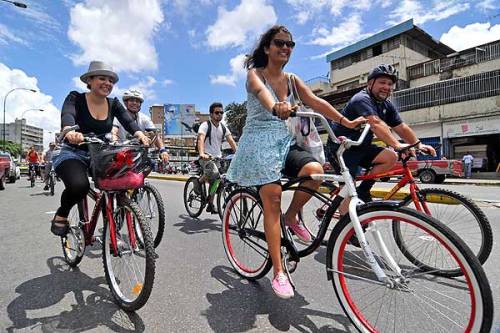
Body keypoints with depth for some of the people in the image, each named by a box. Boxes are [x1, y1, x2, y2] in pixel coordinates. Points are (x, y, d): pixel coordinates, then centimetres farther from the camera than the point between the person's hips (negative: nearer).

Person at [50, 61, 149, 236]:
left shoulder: (114, 104, 3)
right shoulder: (76, 98, -7)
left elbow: (128, 121, -14)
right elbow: (67, 115, -28)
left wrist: (139, 133, -38)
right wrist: (70, 131, -52)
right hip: (73, 154, -4)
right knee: (79, 185, -35)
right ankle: (61, 214, 0)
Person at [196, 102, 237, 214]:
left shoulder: (223, 127, 9)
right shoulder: (205, 125, -8)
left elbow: (231, 141, -1)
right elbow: (201, 139, -25)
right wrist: (202, 153, -43)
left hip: (217, 158, 6)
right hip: (206, 156, -6)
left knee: (214, 182, 8)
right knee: (214, 173, -32)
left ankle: (210, 204, 22)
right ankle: (199, 182, -3)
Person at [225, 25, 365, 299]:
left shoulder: (292, 80, 15)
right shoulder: (255, 74, 1)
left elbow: (316, 102, 1)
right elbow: (261, 92, -25)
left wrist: (347, 121, -12)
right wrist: (276, 107, -48)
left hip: (284, 142, 5)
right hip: (260, 143, -4)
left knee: (315, 170, -25)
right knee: (272, 199, -16)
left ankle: (291, 217, 3)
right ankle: (279, 273, -7)